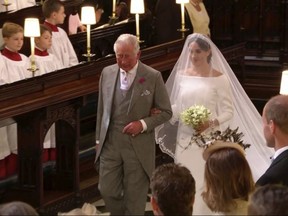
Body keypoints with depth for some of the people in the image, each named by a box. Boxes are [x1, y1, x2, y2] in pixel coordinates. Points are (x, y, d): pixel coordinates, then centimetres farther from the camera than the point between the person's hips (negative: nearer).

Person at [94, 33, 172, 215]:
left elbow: (166, 112, -2)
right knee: (107, 191, 5)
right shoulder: (107, 73, 4)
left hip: (138, 146, -3)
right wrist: (99, 139, 13)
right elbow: (102, 109, 12)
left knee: (135, 199, 5)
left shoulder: (153, 77, -8)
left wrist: (143, 124, -16)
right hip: (110, 144, 3)